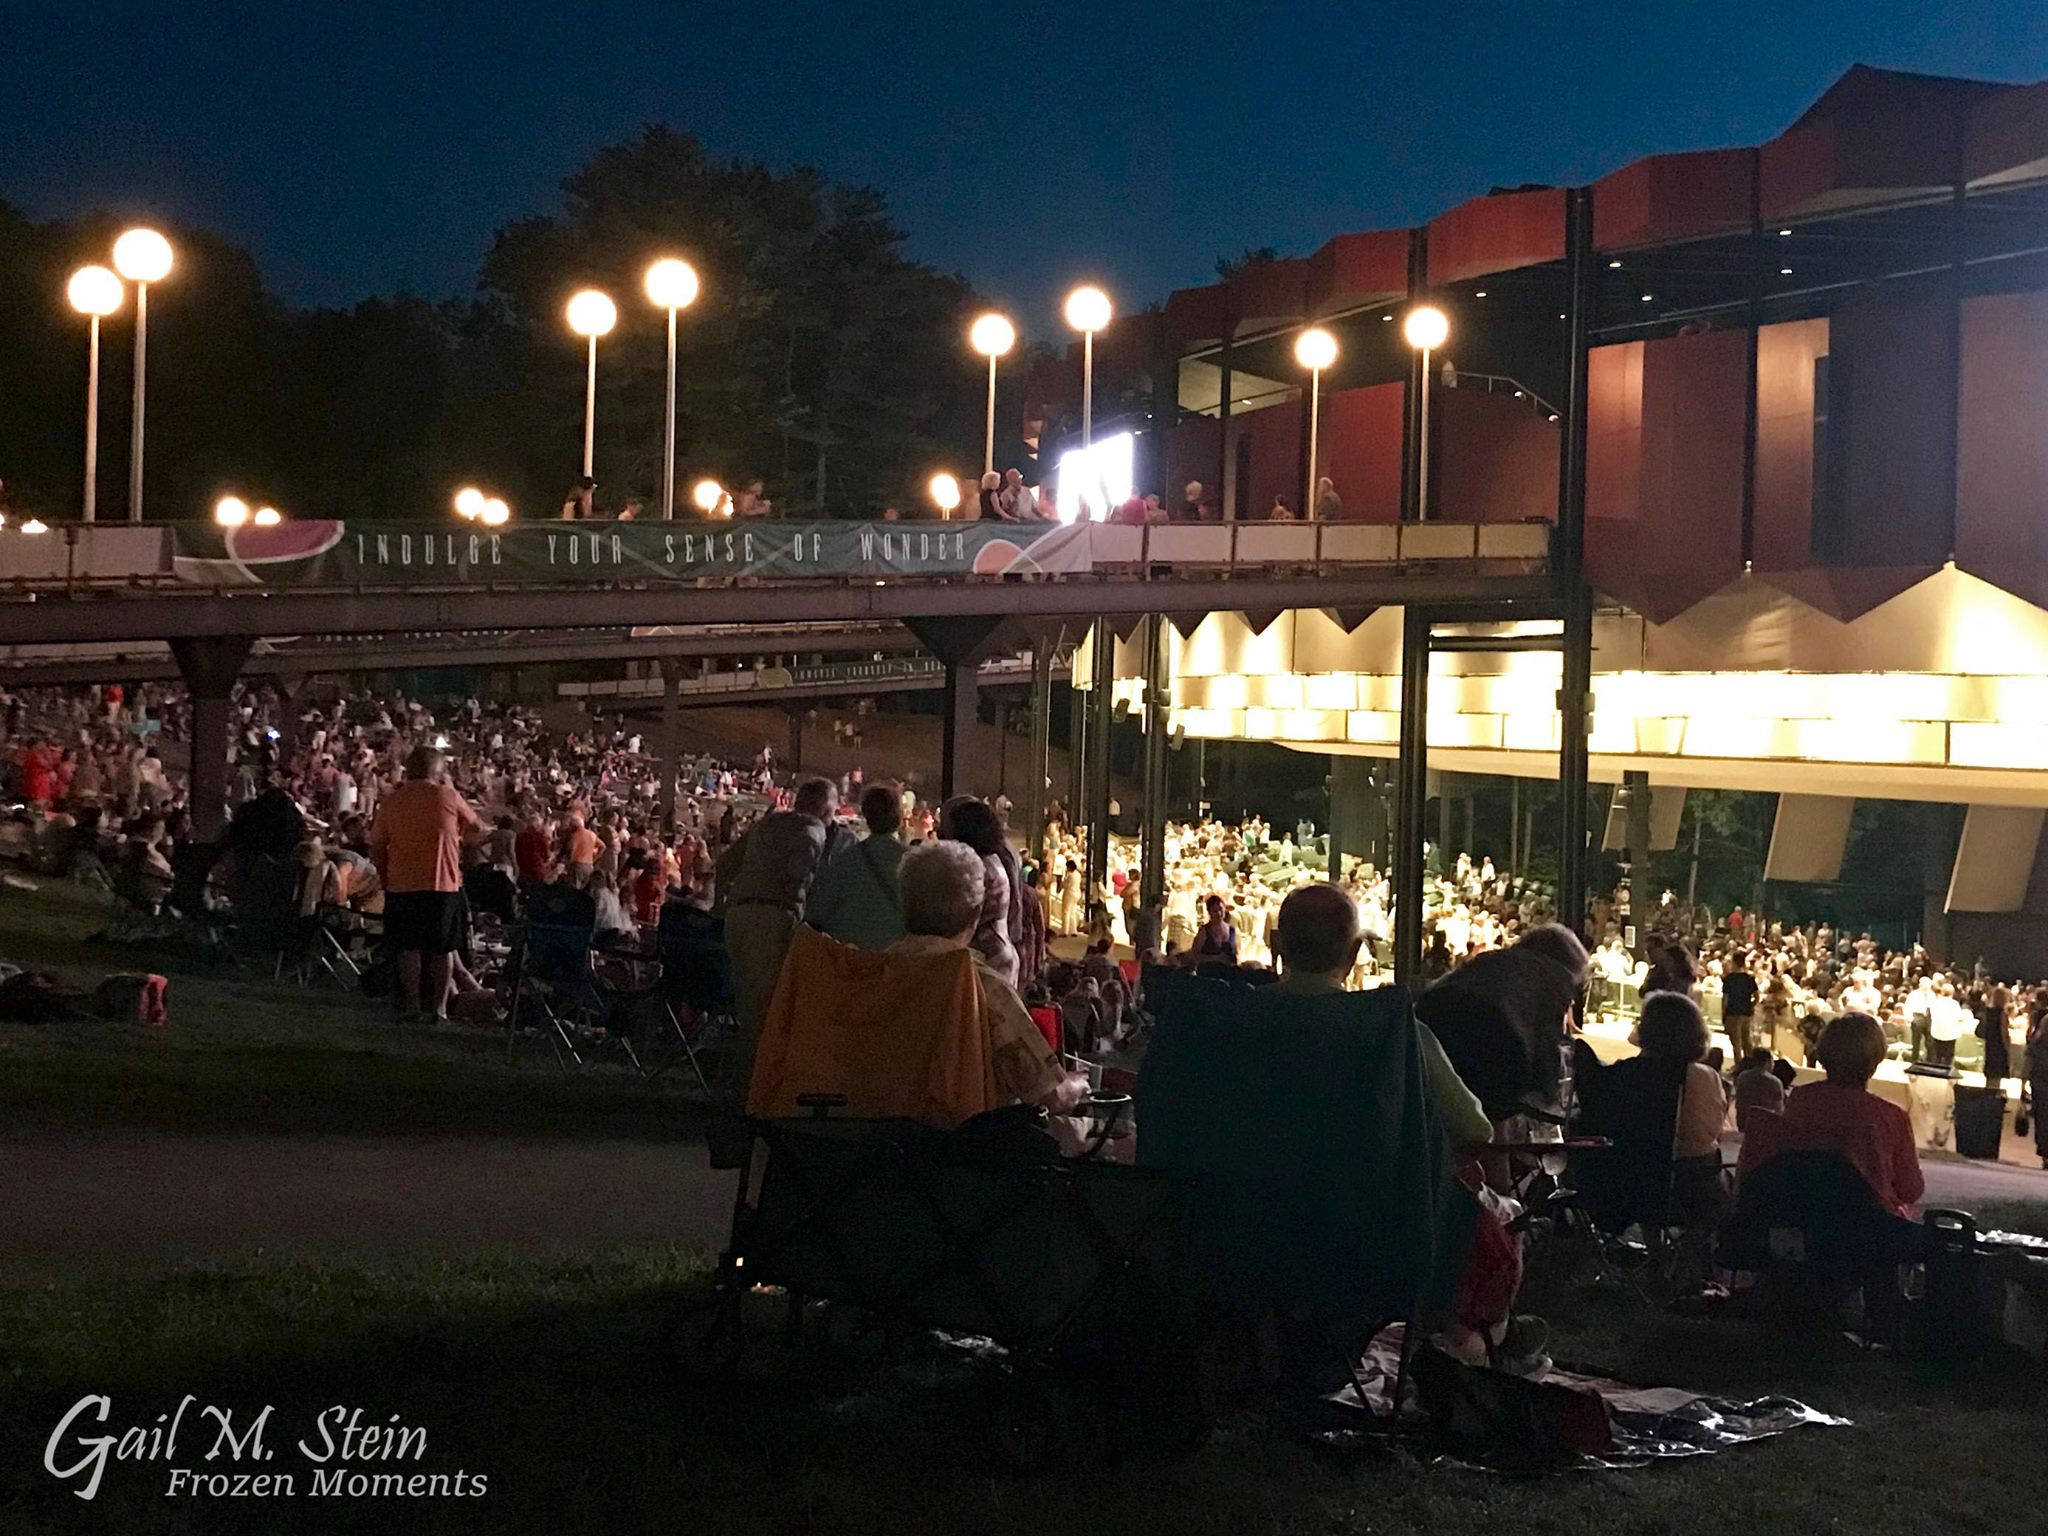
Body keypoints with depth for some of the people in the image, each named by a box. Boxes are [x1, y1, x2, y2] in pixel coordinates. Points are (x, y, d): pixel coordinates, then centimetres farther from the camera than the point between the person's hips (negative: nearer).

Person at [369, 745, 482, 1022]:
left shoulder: (392, 801, 2)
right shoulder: (448, 797, -3)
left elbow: (376, 847, 4)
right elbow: (478, 828, 9)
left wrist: (385, 878, 15)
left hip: (402, 885, 1)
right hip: (443, 884, -1)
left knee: (409, 947, 9)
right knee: (443, 948, 8)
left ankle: (413, 1005, 6)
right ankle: (439, 1006, 6)